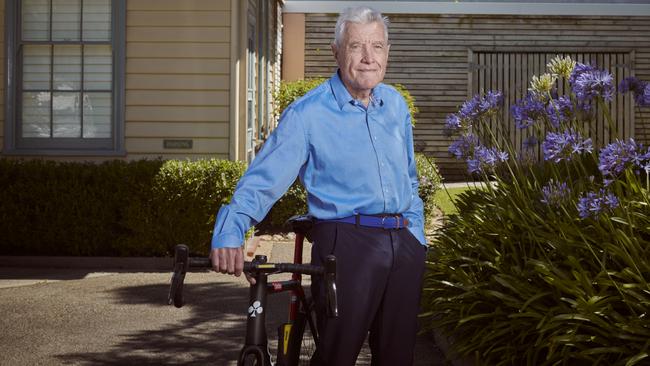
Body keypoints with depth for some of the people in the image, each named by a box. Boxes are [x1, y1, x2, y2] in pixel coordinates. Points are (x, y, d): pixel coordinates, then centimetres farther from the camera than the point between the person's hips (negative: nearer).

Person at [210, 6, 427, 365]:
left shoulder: (396, 104, 11)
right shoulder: (307, 114, -7)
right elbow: (263, 179, -14)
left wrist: (416, 237, 16)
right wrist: (229, 234, -29)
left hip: (403, 244, 6)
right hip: (346, 245, -5)